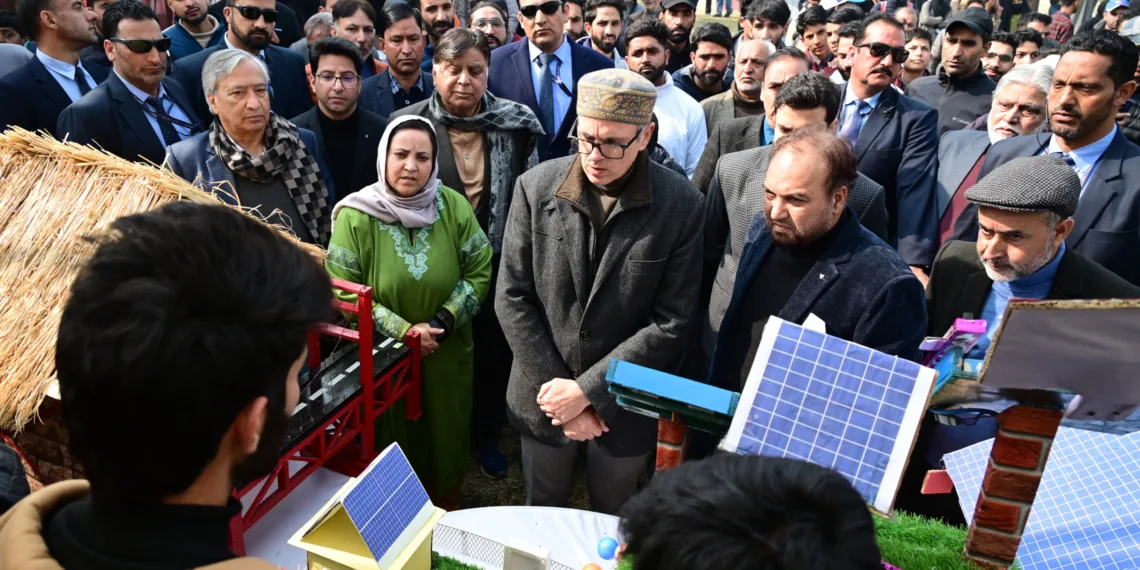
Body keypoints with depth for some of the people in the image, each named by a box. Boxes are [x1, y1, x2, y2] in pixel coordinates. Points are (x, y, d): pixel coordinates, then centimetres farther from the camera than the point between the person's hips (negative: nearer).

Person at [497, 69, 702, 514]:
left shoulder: (681, 205, -14)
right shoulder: (536, 187, -10)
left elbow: (671, 323, -14)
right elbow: (512, 297, -7)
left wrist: (587, 389, -17)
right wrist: (559, 393, -11)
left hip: (624, 403, -1)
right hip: (545, 396, 1)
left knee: (613, 521, 22)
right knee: (542, 512, 23)